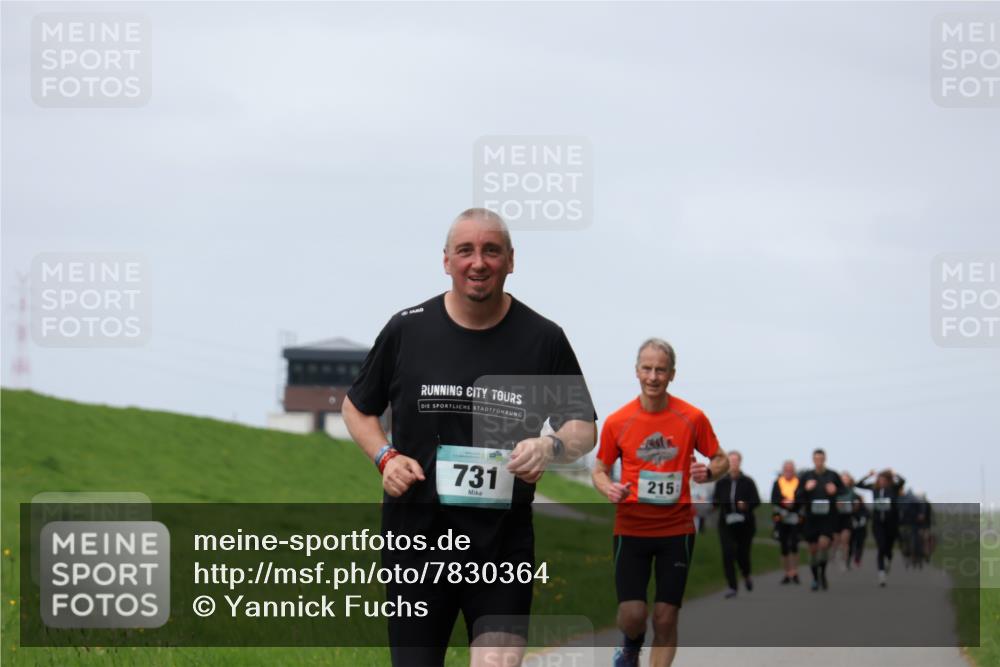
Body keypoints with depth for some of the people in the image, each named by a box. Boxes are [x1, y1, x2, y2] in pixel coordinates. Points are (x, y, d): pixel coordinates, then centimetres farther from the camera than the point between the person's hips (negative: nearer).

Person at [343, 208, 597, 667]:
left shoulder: (543, 339, 2)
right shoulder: (406, 330, 3)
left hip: (503, 541, -1)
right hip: (416, 534, 1)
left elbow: (584, 428, 6)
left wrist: (552, 447, -17)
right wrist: (386, 457, -3)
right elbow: (357, 407, 16)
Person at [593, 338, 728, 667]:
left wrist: (709, 472, -14)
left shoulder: (693, 418, -2)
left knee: (666, 617, -1)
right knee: (632, 613, -9)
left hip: (677, 528, 0)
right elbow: (600, 469, 10)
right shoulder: (616, 422, -2)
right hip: (630, 527, 0)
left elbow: (721, 460, 9)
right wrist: (608, 488, -13)